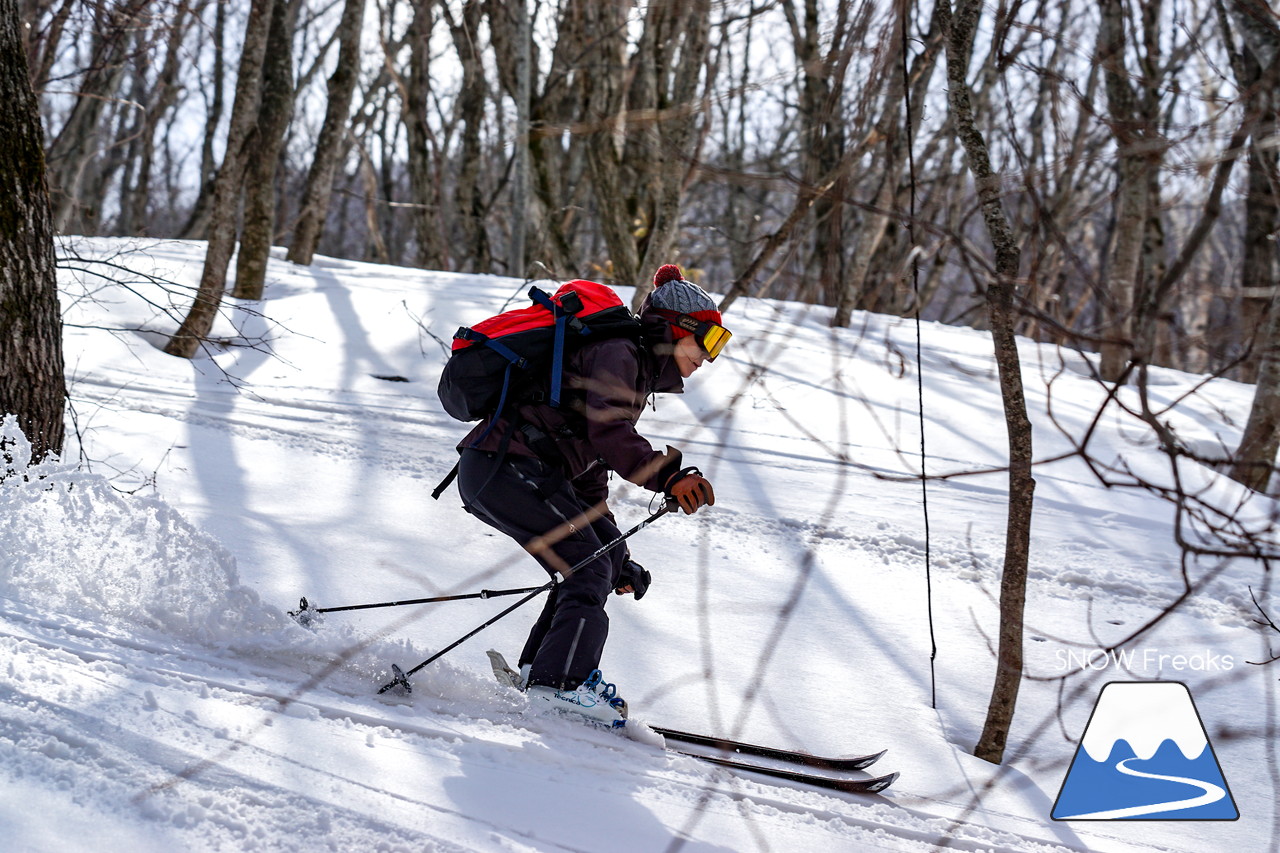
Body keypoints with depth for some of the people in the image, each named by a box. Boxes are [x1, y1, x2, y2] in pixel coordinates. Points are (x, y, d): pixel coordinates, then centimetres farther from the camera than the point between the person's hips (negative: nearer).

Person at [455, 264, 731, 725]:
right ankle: (560, 681, -21)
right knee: (590, 568, -13)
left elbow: (592, 473, 28)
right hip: (505, 467, -10)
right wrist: (669, 475, -36)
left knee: (604, 553, 10)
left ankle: (539, 669, 4)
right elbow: (609, 432, -25)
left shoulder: (636, 375, 26)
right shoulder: (617, 355, -5)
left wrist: (617, 560, 26)